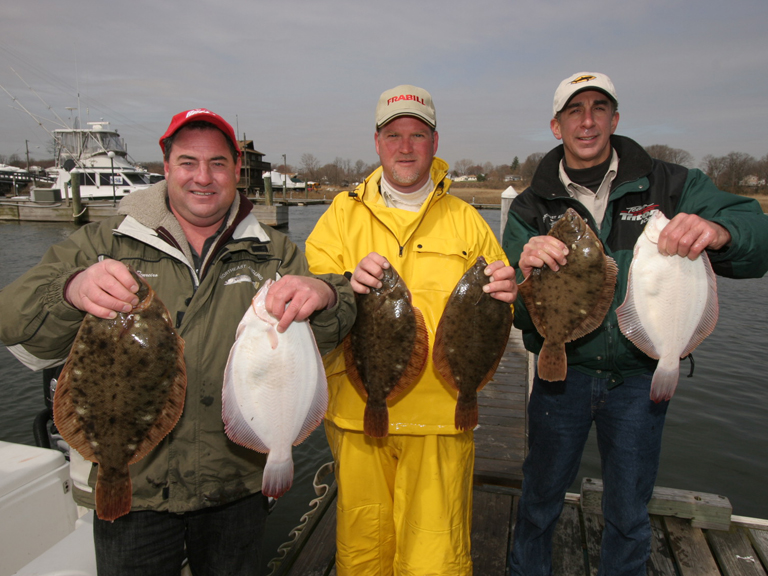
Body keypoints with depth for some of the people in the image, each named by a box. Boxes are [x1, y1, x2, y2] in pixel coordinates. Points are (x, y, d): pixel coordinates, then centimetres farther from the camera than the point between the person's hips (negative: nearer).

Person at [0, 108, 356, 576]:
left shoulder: (275, 253, 2)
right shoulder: (105, 244, -1)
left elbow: (326, 334, -5)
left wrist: (322, 295, -29)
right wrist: (71, 292, -31)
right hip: (129, 488, -1)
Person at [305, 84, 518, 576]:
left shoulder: (465, 221, 8)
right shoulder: (344, 213, 7)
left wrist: (505, 294, -12)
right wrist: (346, 286, -23)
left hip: (440, 417, 0)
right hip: (358, 412, 1)